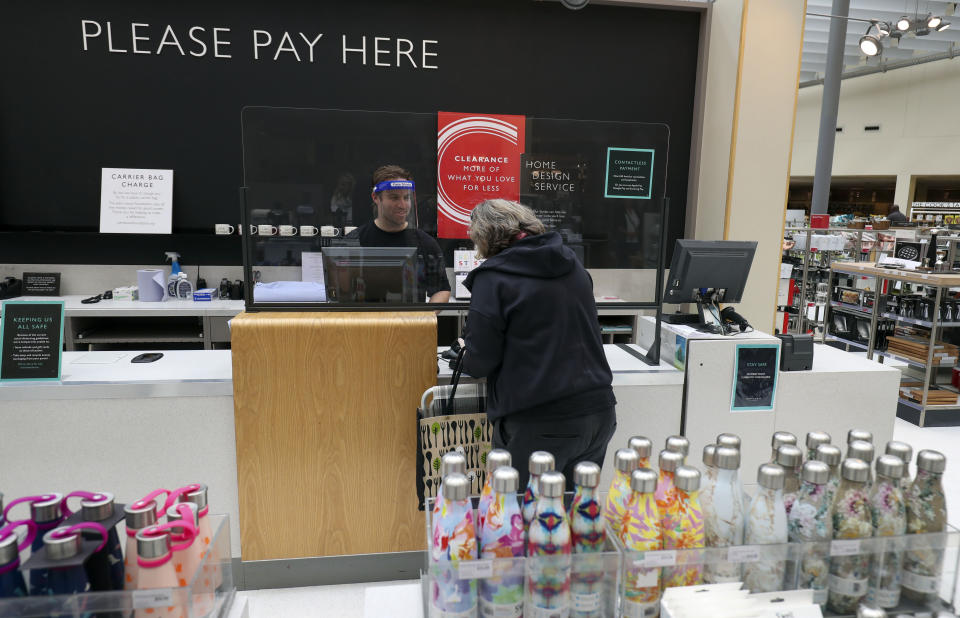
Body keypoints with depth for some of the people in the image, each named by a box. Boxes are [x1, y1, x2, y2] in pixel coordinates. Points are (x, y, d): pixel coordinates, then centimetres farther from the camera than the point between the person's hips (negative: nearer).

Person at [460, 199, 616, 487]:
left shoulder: (493, 277, -10)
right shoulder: (573, 264, 10)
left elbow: (480, 363, -10)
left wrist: (467, 354, 12)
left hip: (538, 424, -6)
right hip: (599, 412, 7)